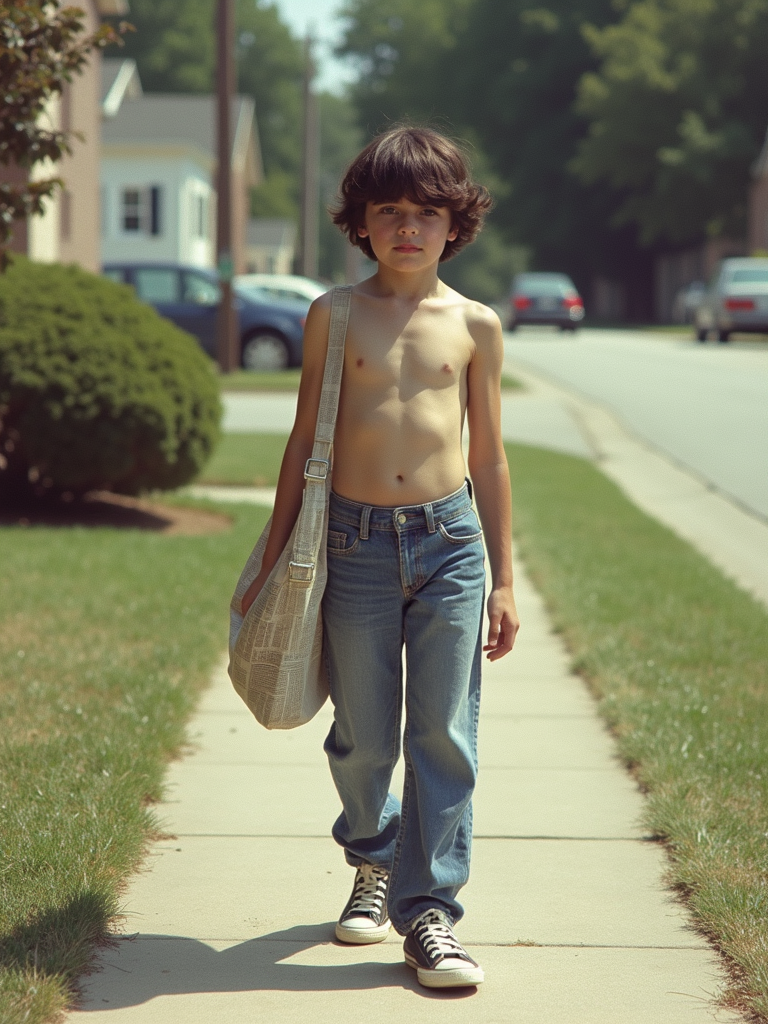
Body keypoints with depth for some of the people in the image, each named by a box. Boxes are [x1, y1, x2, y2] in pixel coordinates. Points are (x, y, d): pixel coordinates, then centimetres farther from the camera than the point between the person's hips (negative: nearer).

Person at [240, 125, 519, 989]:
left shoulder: (474, 326, 5)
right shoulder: (334, 317, 3)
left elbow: (489, 458, 10)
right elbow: (305, 441, 9)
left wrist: (503, 582, 9)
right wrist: (273, 559, 9)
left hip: (450, 542, 0)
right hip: (355, 543, 0)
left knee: (443, 736, -3)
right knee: (361, 737, 8)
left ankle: (430, 907, 5)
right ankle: (373, 861, 34)